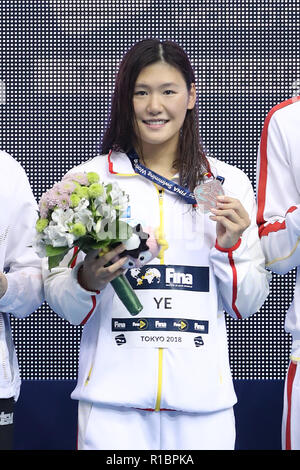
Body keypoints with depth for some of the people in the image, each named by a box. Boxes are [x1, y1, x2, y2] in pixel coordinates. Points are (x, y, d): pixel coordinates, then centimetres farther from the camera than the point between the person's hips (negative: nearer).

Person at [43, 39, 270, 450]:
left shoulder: (229, 183, 7)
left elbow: (247, 305, 10)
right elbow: (59, 301, 5)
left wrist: (229, 248, -6)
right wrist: (87, 281, -15)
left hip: (202, 398, 1)